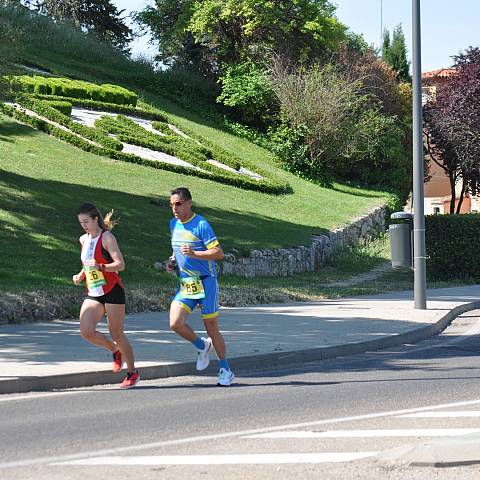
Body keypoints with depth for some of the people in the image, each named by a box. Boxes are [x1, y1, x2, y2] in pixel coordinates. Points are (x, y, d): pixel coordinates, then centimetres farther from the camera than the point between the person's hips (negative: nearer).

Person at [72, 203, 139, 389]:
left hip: (112, 291, -6)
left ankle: (132, 372, 18)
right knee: (86, 332, -13)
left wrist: (100, 266, -32)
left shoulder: (106, 237, -10)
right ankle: (115, 350, 15)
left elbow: (120, 264, -18)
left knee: (117, 334, -1)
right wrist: (80, 275, 7)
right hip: (93, 294, 6)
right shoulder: (83, 240, 11)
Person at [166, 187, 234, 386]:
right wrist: (173, 260, 7)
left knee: (212, 328, 0)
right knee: (175, 324, -11)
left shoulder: (201, 225, -13)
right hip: (185, 283, 6)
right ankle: (202, 346, 17)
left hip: (205, 282, -6)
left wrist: (194, 254, -29)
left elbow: (218, 253, -17)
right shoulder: (173, 224, 9)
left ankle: (226, 370, 15)